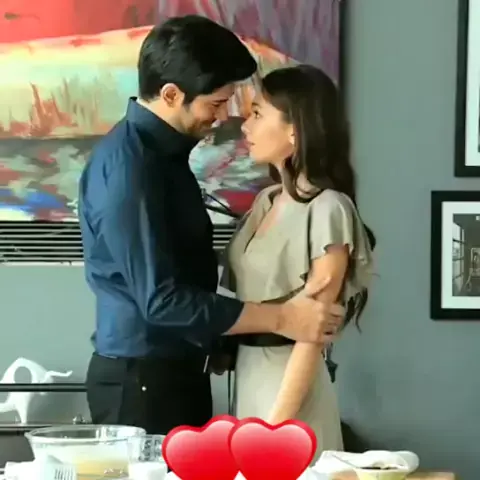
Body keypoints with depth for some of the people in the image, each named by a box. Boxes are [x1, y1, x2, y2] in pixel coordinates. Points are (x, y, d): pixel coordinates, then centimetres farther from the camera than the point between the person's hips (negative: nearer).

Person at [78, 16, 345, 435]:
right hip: (142, 379, -9)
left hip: (177, 369, 9)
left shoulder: (163, 151, 8)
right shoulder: (127, 165, -21)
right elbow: (162, 299, -24)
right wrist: (280, 319, -20)